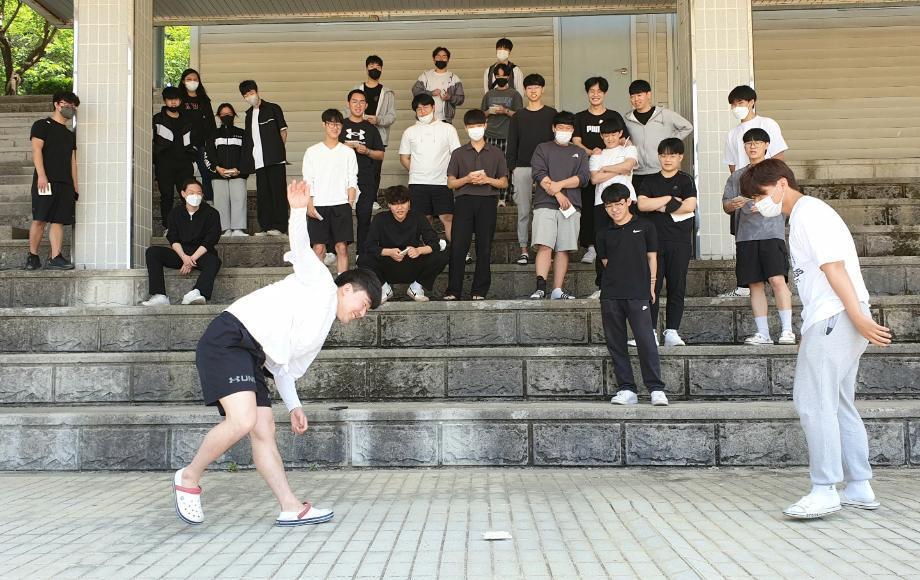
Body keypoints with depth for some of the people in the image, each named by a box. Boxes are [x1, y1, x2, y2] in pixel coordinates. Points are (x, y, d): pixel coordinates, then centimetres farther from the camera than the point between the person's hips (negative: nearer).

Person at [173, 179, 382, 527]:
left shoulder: (321, 332, 28)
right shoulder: (320, 282, 7)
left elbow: (283, 367, 29)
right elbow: (301, 248, -8)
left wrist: (293, 406, 21)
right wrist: (299, 211, -25)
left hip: (250, 358, 10)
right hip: (228, 338, -10)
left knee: (264, 432, 4)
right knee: (243, 420, -22)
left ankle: (291, 509, 4)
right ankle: (189, 478, -2)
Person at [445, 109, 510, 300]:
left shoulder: (496, 153, 14)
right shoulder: (458, 153, 14)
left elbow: (504, 183, 11)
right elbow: (451, 183, 9)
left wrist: (487, 179, -7)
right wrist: (467, 179, -9)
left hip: (487, 201, 0)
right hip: (464, 200, 0)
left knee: (484, 248, -1)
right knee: (458, 246, -8)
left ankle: (479, 291, 4)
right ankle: (453, 291, -5)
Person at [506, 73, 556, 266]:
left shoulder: (551, 114, 8)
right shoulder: (518, 117, 13)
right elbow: (512, 145, 11)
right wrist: (510, 169, 2)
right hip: (522, 169, 1)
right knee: (523, 212, 0)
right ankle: (524, 251, 4)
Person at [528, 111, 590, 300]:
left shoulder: (579, 153, 20)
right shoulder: (543, 149, 14)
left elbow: (583, 177, 5)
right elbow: (539, 174, -2)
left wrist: (559, 184, -8)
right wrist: (557, 194, -11)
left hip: (571, 206, 3)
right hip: (545, 205, -2)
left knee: (563, 249, -1)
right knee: (544, 246, -15)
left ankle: (557, 290, 0)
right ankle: (540, 288, -20)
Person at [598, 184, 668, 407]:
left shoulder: (644, 227, 6)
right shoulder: (604, 234, 13)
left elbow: (651, 257, 8)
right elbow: (606, 262, 16)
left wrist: (651, 286, 3)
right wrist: (616, 282, 6)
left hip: (638, 294, -3)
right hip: (610, 296, 4)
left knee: (646, 340, -9)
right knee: (615, 343, 4)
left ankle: (656, 389, -3)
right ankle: (626, 389, 11)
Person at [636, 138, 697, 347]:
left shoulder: (686, 180, 7)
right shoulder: (650, 181, 13)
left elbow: (690, 205, -8)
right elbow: (642, 204, -4)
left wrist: (662, 207, -3)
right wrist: (670, 200, -6)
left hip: (679, 242, -1)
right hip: (654, 240, 1)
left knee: (677, 287, 0)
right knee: (652, 286, -4)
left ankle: (672, 332, 3)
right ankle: (651, 331, -1)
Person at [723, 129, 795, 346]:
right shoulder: (737, 176, 19)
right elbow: (725, 204, 14)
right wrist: (733, 204, -9)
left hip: (772, 232, -3)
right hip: (745, 236, 3)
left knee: (778, 279, -15)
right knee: (755, 284, 2)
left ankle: (787, 330, -11)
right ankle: (762, 333, 7)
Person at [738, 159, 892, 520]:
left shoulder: (809, 212, -9)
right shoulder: (804, 216, 22)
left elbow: (834, 266, -17)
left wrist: (858, 317, -22)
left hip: (834, 318, -11)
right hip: (834, 320, 11)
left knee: (814, 402, -10)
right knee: (838, 404, 13)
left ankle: (825, 491, -9)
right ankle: (859, 488, 18)